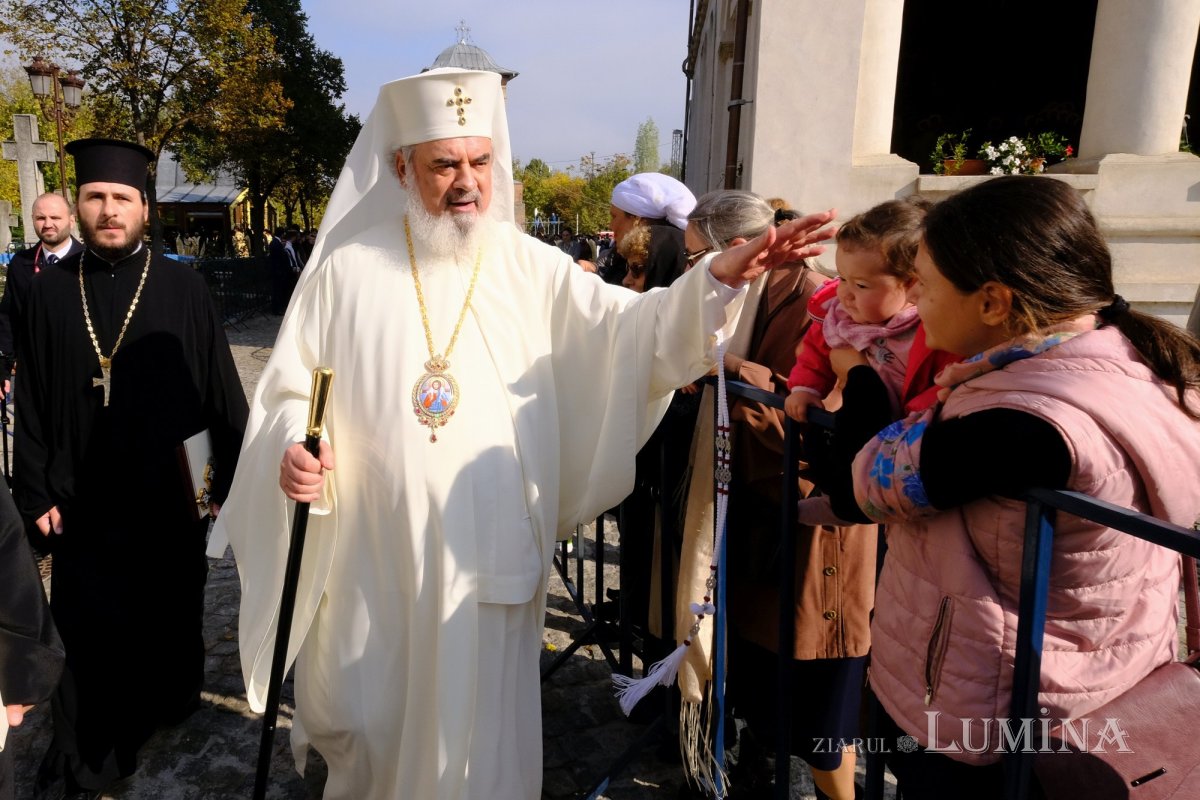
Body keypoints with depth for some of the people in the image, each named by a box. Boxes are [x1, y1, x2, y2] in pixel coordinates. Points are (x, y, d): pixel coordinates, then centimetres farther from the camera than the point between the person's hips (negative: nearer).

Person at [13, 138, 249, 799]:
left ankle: (169, 706, 42)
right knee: (92, 632, 8)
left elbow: (223, 391, -3)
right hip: (81, 504, 1)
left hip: (170, 498, -1)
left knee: (169, 619, 16)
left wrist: (233, 479, -4)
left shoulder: (183, 288, -4)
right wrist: (36, 492, 0)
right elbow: (31, 400, 4)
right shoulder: (50, 290, 1)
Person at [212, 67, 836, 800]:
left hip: (490, 558, 0)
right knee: (360, 726, 17)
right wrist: (292, 449, -14)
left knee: (475, 726, 12)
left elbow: (633, 330, -9)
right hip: (370, 558, 1)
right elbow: (290, 390, 5)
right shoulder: (347, 268, 1)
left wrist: (719, 279, -23)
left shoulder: (530, 269, 1)